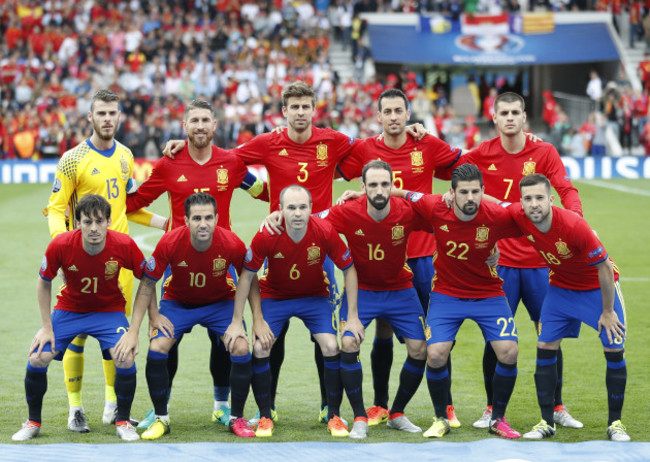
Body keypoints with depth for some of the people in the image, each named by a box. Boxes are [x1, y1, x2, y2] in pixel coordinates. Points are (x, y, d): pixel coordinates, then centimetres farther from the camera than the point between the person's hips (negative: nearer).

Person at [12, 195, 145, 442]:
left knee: (125, 359, -24)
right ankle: (33, 422, 10)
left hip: (109, 311, -1)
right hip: (69, 309, 1)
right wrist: (47, 327, -7)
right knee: (37, 359, -14)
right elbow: (44, 283, -7)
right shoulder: (60, 245, -25)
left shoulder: (124, 245, -26)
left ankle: (123, 422, 0)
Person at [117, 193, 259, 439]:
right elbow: (148, 284, -16)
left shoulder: (232, 244, -27)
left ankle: (236, 418, 0)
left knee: (241, 348, -19)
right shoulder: (170, 242, -29)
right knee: (156, 349, -20)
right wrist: (133, 331, -19)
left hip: (219, 302, 0)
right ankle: (161, 419, -1)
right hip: (178, 303, 0)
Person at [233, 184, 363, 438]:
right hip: (274, 296, 0)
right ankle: (265, 417, 1)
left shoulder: (325, 232, -25)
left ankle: (334, 416, 1)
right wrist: (236, 321, -13)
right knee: (260, 349, -15)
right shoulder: (266, 236, -26)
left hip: (314, 296, 0)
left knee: (331, 347, -15)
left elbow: (349, 269, -11)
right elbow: (247, 275, -13)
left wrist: (352, 316, -11)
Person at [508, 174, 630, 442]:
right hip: (561, 287, 4)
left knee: (615, 351, -9)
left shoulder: (574, 226, -36)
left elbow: (604, 268, -25)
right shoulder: (518, 216, -22)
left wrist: (607, 311, -17)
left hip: (599, 288, -4)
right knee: (545, 349, -4)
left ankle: (615, 423, 4)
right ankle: (547, 422, 6)